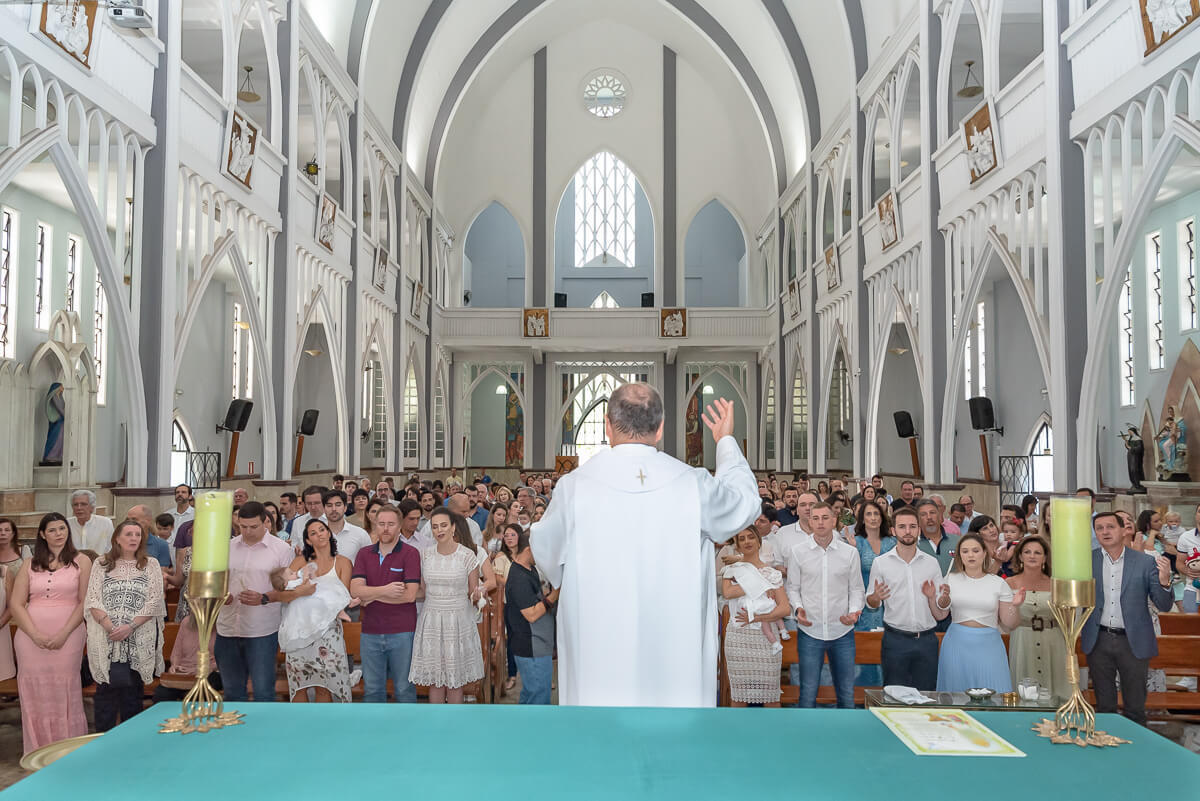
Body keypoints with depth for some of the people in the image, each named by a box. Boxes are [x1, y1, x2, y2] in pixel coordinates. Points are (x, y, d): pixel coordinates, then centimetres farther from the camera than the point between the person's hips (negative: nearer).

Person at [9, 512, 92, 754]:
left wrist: (64, 634, -12)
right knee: (35, 693, 4)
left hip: (67, 638, -2)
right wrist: (35, 634, -9)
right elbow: (16, 604, 5)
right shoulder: (30, 564, 11)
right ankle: (38, 753, 14)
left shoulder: (81, 561, 4)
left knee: (64, 692, -1)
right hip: (31, 638, 2)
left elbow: (85, 602, 0)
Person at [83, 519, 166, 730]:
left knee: (133, 689, 4)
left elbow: (155, 601, -1)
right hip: (106, 640, 0)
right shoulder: (101, 564, 9)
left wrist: (130, 627, -12)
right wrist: (110, 627, -13)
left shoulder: (151, 565, 7)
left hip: (139, 640, 0)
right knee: (106, 689, 1)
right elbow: (92, 600, 1)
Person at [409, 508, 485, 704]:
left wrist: (479, 594, -10)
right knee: (435, 680, 7)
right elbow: (421, 591, 12)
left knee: (455, 680, 5)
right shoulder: (425, 555, 4)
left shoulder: (467, 555, -4)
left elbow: (473, 592, 2)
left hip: (458, 620, -2)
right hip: (431, 620, 2)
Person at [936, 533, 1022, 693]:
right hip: (957, 644, 1)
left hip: (988, 645, 0)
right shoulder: (951, 579, 3)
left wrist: (1015, 606, -14)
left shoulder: (998, 583, 2)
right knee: (956, 694, 5)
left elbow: (1009, 625, 3)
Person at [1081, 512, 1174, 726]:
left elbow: (1164, 606, -2)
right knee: (1104, 707, 14)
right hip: (1099, 642, 1)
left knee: (1135, 709, 11)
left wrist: (1164, 582, -22)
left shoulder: (1146, 562, -3)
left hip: (1133, 642, -1)